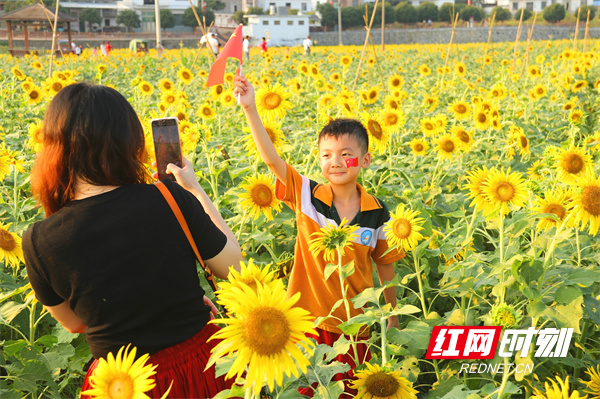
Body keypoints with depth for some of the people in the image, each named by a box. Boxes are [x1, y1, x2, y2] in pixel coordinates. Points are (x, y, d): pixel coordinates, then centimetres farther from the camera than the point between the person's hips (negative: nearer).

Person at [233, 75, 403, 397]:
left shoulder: (377, 213, -5)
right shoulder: (305, 196, -9)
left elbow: (385, 265, 6)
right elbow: (271, 158, -21)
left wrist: (393, 315, 12)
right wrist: (249, 108, -30)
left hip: (353, 321, 1)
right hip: (307, 316, -1)